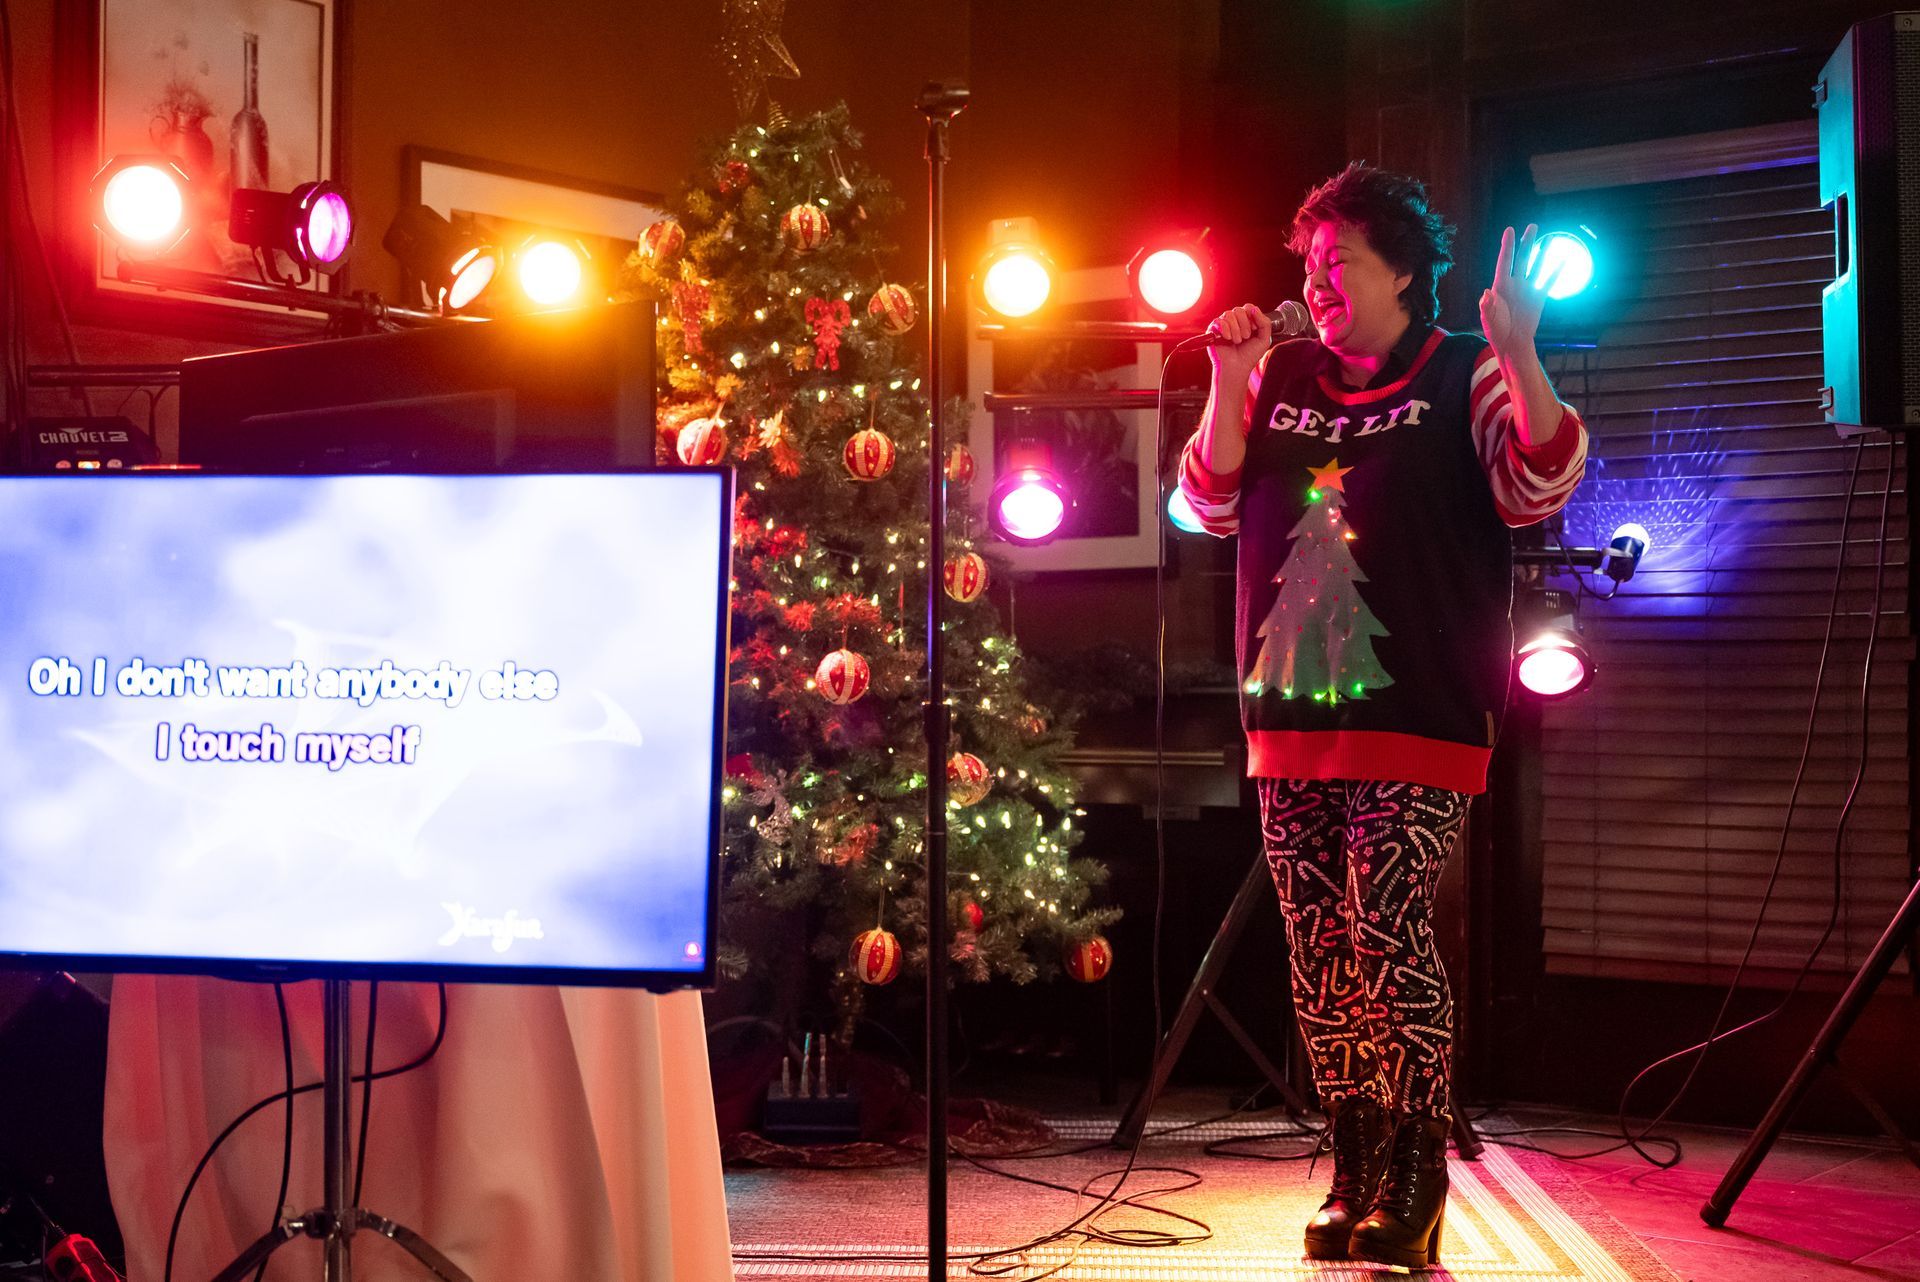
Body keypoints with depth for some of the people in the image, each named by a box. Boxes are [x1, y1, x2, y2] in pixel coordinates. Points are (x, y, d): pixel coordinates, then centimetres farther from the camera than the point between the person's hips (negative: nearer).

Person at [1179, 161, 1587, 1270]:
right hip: (1293, 719, 5)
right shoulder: (1282, 377, 15)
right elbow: (1213, 504, 9)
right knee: (1322, 950, 6)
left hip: (1420, 717, -5)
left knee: (1387, 929, -15)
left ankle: (1415, 1188, -3)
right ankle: (1357, 1179, 17)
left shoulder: (1467, 375, 2)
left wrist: (1522, 355, -24)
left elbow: (1540, 485, -11)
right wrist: (1230, 384, -2)